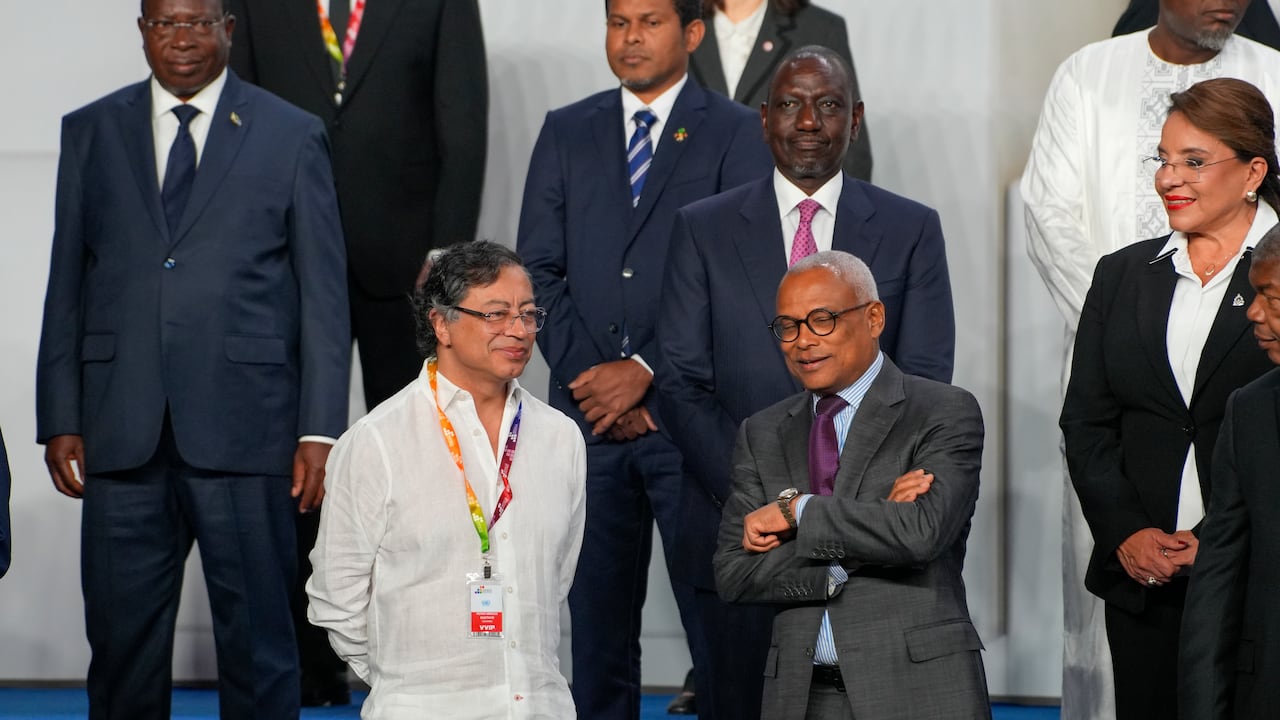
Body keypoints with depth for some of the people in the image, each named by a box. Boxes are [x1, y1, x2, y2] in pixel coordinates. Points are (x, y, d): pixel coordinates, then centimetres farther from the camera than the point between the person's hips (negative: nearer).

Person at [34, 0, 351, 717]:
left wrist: (320, 429, -4)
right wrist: (61, 419, 4)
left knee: (257, 639, 1)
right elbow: (68, 286, 12)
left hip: (243, 433, -2)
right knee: (121, 633, 4)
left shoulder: (293, 136, 6)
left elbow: (324, 295, 3)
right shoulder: (91, 132, 12)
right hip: (122, 435, 2)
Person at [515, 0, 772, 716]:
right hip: (587, 413, 3)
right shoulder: (566, 132, 14)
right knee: (595, 623, 6)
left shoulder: (735, 133, 3)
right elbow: (539, 269, 9)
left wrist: (645, 370, -11)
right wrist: (587, 373, -4)